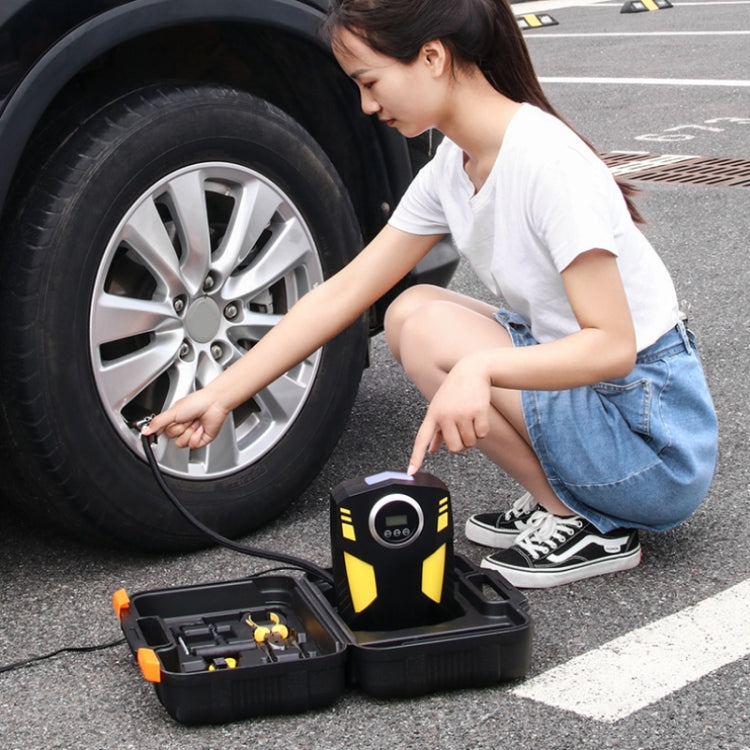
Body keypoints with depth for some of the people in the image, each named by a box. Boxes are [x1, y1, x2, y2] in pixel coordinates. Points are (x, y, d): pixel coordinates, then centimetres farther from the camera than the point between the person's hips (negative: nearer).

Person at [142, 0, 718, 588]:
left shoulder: (547, 163, -24)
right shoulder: (452, 166, 3)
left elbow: (613, 345, -27)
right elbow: (342, 294, 5)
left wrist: (479, 367, -42)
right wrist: (219, 397, 2)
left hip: (655, 440, -8)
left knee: (429, 331, -18)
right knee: (408, 313, 3)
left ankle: (586, 524, -6)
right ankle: (557, 494, 6)